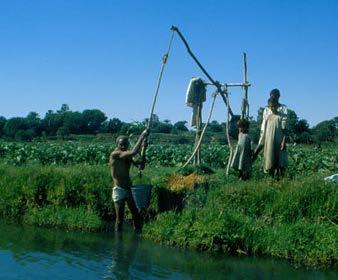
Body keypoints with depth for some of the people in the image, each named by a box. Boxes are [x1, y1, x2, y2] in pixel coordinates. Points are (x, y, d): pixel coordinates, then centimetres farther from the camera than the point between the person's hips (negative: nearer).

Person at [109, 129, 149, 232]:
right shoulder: (115, 154, -14)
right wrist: (142, 136, -22)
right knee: (120, 218, -2)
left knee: (137, 216, 7)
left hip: (129, 189, 7)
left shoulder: (128, 156, 9)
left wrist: (143, 148, -12)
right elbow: (133, 152, -28)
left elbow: (138, 163, -3)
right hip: (119, 190, -7)